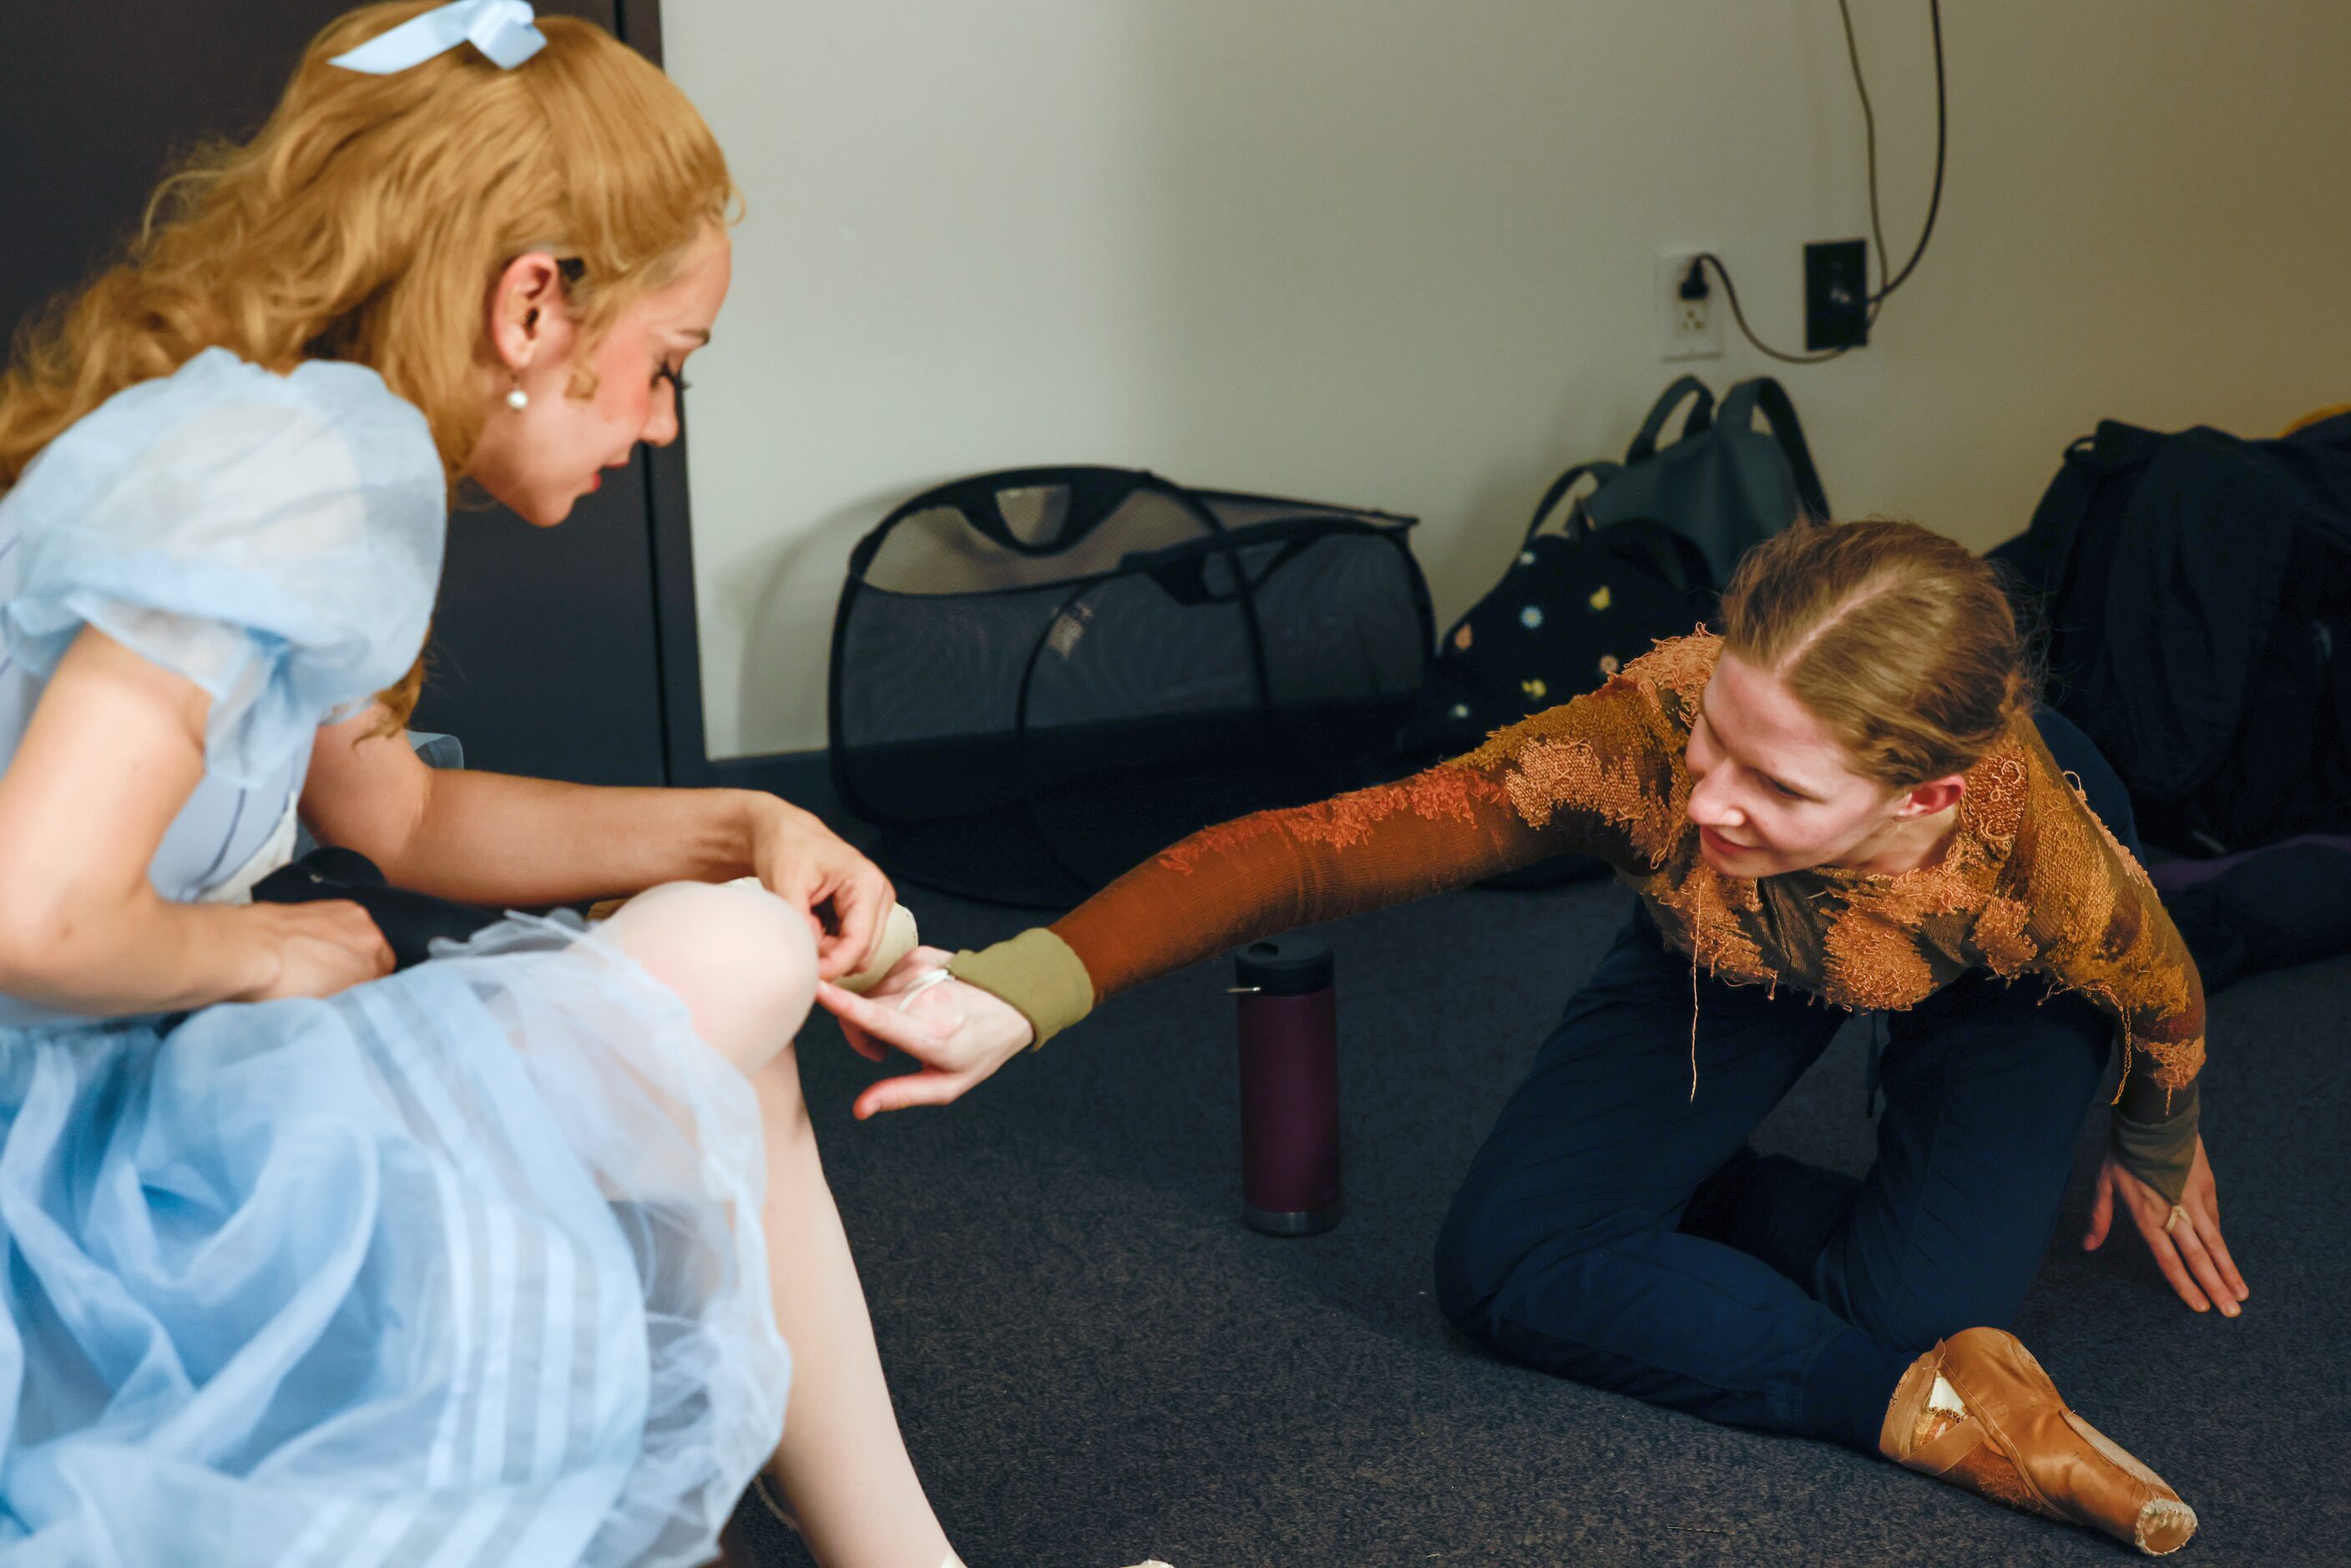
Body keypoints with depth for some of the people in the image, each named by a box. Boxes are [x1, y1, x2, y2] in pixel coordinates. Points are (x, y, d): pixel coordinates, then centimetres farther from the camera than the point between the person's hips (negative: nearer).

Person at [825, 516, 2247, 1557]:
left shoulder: (2048, 855, -42)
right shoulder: (1646, 741, -45)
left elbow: (2165, 1003, -17)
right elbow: (1308, 849, -46)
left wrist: (2158, 1156, 6)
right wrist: (1018, 993, -59)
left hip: (1988, 971, -2)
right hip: (1735, 946, 2)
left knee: (1913, 1307, -25)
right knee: (1512, 1267, -12)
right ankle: (1934, 1415, 0)